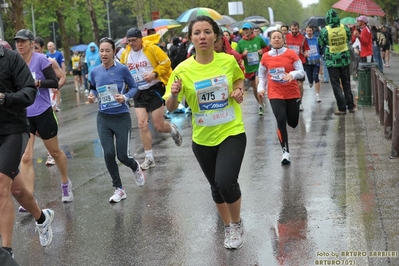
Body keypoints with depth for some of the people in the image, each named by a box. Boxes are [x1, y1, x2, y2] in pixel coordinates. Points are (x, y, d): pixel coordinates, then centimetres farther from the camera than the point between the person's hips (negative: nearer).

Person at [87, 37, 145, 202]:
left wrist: (125, 97, -19)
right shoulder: (95, 72, -1)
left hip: (122, 117, -3)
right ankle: (119, 189, 12)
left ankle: (136, 168, 36)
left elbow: (133, 87, -1)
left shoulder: (122, 69, -11)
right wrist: (92, 96, -6)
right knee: (108, 154, -5)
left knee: (123, 155, -1)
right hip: (103, 118, 3)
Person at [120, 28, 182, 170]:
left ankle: (172, 129, 36)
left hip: (154, 90, -4)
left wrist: (154, 74, -24)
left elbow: (166, 63, -11)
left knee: (159, 126, -1)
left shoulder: (152, 48, -13)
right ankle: (149, 158, 4)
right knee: (142, 124, -4)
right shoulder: (125, 54, 3)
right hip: (139, 92, 5)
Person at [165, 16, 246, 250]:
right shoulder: (183, 70, -11)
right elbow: (171, 108, -7)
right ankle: (229, 227, 42)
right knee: (216, 186, 16)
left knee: (226, 181, -21)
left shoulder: (228, 61, -8)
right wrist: (174, 94, -29)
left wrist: (239, 90, -6)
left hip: (232, 132, -2)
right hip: (203, 138, 2)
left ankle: (237, 223, 8)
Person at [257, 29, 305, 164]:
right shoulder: (265, 57, 1)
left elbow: (301, 72, -6)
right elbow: (262, 75, 14)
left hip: (292, 93, 0)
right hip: (275, 95, 0)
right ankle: (285, 152, -5)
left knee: (293, 123, 10)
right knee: (281, 121, -13)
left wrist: (292, 74, -26)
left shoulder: (291, 54, -5)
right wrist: (261, 88, -1)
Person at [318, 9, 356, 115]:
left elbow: (320, 44, -3)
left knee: (336, 84, 4)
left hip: (332, 61, -3)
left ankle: (342, 108, 1)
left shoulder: (325, 30, -14)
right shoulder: (345, 28, -6)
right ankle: (351, 106, 17)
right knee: (346, 83, 15)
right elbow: (349, 40, 9)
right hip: (345, 59, 3)